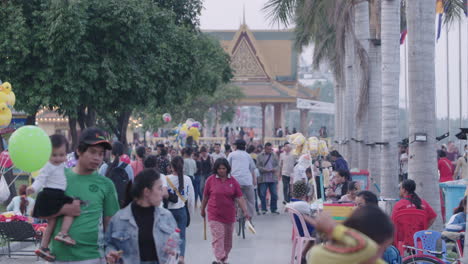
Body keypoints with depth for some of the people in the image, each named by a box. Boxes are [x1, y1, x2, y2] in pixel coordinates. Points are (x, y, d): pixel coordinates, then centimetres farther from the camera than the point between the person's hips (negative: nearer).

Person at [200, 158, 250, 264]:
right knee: (218, 238, -13)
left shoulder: (233, 181, -1)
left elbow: (239, 198, -4)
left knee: (227, 240, 12)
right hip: (215, 215, -3)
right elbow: (205, 196, 8)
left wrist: (245, 211, -14)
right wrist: (203, 210, 16)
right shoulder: (211, 180, -4)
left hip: (229, 215, 3)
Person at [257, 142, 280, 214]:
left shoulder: (274, 156, 12)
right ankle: (263, 209, 8)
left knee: (274, 194, 3)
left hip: (273, 179, 2)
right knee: (263, 195, -1)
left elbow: (278, 165, 10)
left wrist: (275, 169, -12)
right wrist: (265, 170, -18)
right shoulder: (260, 156, 3)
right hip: (263, 179, -2)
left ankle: (274, 209, 13)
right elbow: (258, 166, -4)